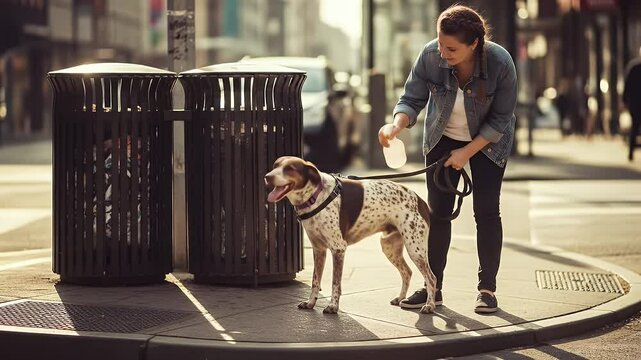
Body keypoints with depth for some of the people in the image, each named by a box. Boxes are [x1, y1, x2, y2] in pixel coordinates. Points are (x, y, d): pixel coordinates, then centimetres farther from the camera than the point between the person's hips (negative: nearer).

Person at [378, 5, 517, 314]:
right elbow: (412, 99, -18)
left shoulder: (500, 64, -31)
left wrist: (467, 152, -22)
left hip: (488, 141, -2)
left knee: (486, 212, -5)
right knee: (438, 211, 0)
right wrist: (396, 126, -39)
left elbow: (500, 119, -20)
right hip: (443, 138, 2)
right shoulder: (430, 56, -26)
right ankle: (433, 288, 5)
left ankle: (487, 289, 4)